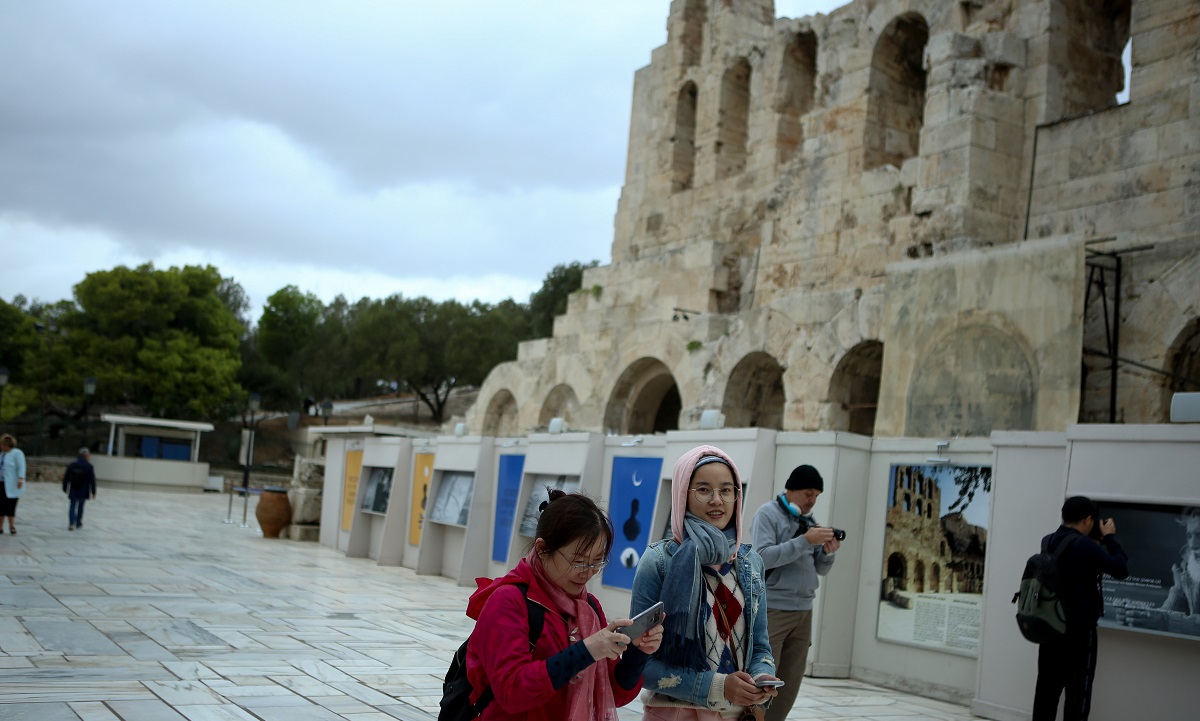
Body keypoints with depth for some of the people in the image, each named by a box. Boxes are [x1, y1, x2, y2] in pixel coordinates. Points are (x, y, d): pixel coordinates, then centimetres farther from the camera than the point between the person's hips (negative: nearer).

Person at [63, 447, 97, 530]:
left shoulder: (72, 466, 0)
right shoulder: (89, 467, -10)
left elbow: (66, 478, 5)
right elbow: (92, 480, -10)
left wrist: (64, 488, 17)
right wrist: (93, 491, -3)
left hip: (73, 490, 2)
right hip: (83, 491, -2)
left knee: (72, 506, 5)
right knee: (80, 506, 14)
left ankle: (72, 523, -10)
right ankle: (78, 523, 24)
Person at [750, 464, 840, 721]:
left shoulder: (809, 521, 14)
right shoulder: (768, 514, -4)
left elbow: (820, 569, 16)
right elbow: (763, 557, -17)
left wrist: (828, 552, -5)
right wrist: (805, 541, -20)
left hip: (803, 612, 7)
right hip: (772, 610, -6)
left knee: (789, 686, 6)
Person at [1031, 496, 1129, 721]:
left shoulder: (1048, 542, 5)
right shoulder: (1084, 545, -19)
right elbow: (1120, 569, -15)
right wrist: (1110, 538, -4)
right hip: (1079, 631, -7)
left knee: (1047, 688, 11)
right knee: (1078, 693, 2)